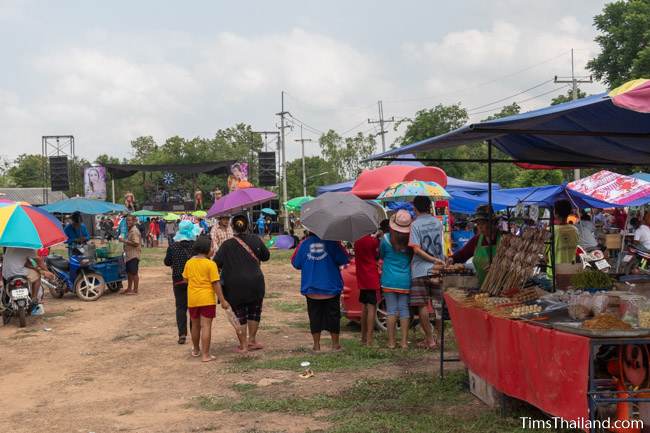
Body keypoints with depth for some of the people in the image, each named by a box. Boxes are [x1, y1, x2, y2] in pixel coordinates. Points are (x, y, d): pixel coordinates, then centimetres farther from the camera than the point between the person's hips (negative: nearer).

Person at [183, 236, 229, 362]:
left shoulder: (189, 263, 1)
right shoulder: (210, 264, -13)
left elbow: (186, 279, 10)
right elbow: (215, 283, -14)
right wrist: (222, 300, -10)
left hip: (192, 299, 5)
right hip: (207, 299, -5)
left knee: (195, 325, 19)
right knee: (206, 326, -3)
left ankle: (196, 350, 35)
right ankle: (205, 355, -4)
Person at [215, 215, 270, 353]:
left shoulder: (227, 244, -6)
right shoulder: (256, 240, -1)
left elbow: (216, 263, -9)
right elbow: (266, 256, 10)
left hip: (235, 286, -1)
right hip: (255, 283, 1)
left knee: (239, 315, 8)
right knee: (254, 311, 17)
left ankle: (243, 345, 11)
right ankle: (251, 340, 19)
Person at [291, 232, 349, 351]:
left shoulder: (304, 244, -3)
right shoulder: (332, 242, -8)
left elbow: (295, 263, 4)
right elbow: (343, 260, -8)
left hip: (311, 289, 1)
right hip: (331, 288, -1)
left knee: (315, 317, 9)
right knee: (333, 316, 10)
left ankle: (316, 345, 11)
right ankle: (335, 344, 16)